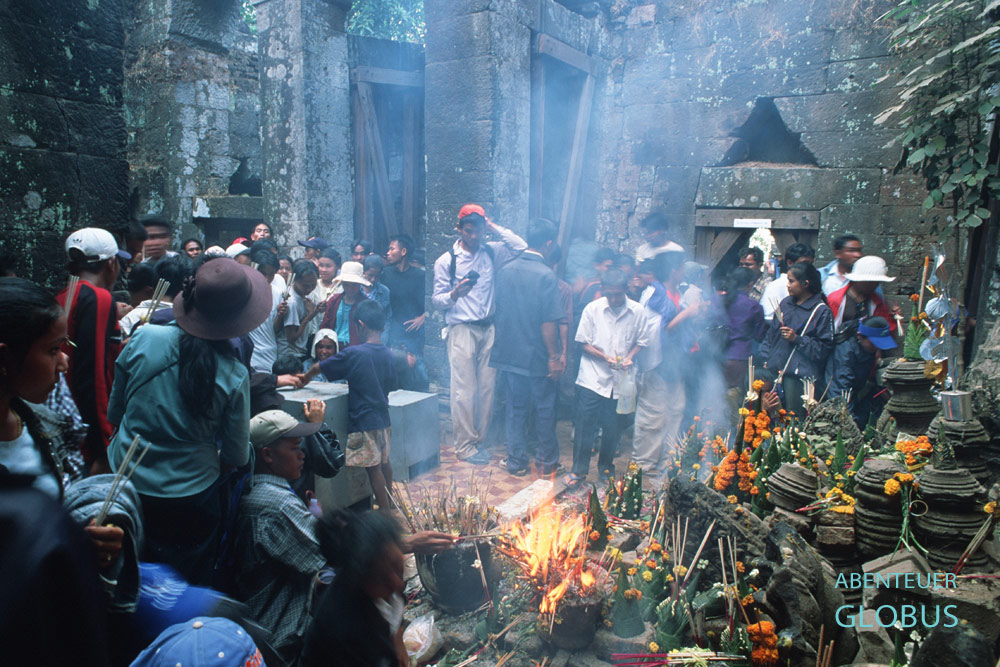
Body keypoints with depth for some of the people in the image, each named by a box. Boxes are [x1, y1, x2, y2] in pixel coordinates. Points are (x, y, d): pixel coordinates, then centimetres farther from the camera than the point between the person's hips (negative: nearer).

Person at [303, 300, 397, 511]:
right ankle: (388, 502, 37)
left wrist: (306, 377, 16)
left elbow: (319, 368, -5)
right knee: (383, 462, 21)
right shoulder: (388, 354, 3)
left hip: (364, 422, -7)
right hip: (383, 418, 7)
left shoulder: (353, 354, -16)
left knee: (373, 468, -1)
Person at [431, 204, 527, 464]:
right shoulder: (446, 261, 0)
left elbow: (520, 246, 0)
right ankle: (464, 446, 5)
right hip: (461, 330, -4)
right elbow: (437, 300, 0)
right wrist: (454, 294, -21)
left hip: (488, 329, 4)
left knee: (487, 388, 6)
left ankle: (479, 440, 18)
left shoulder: (491, 253, 10)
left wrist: (494, 226, -1)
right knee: (464, 391, -5)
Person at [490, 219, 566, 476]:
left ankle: (516, 462, 20)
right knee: (544, 410, 11)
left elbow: (499, 310, 9)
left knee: (515, 409, 14)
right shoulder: (546, 275, -16)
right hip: (537, 356, -5)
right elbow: (548, 322, -18)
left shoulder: (505, 270, 2)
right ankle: (547, 462, 23)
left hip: (509, 354, 5)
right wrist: (554, 357, -10)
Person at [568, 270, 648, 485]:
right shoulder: (592, 309, -3)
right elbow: (584, 343, -1)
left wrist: (629, 358, -12)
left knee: (612, 427, 9)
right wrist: (606, 357, -15)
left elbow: (640, 342, 7)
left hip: (620, 379, 1)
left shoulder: (637, 311, -1)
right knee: (585, 424, -2)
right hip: (592, 377, -1)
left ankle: (606, 467, 29)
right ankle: (579, 470, 11)